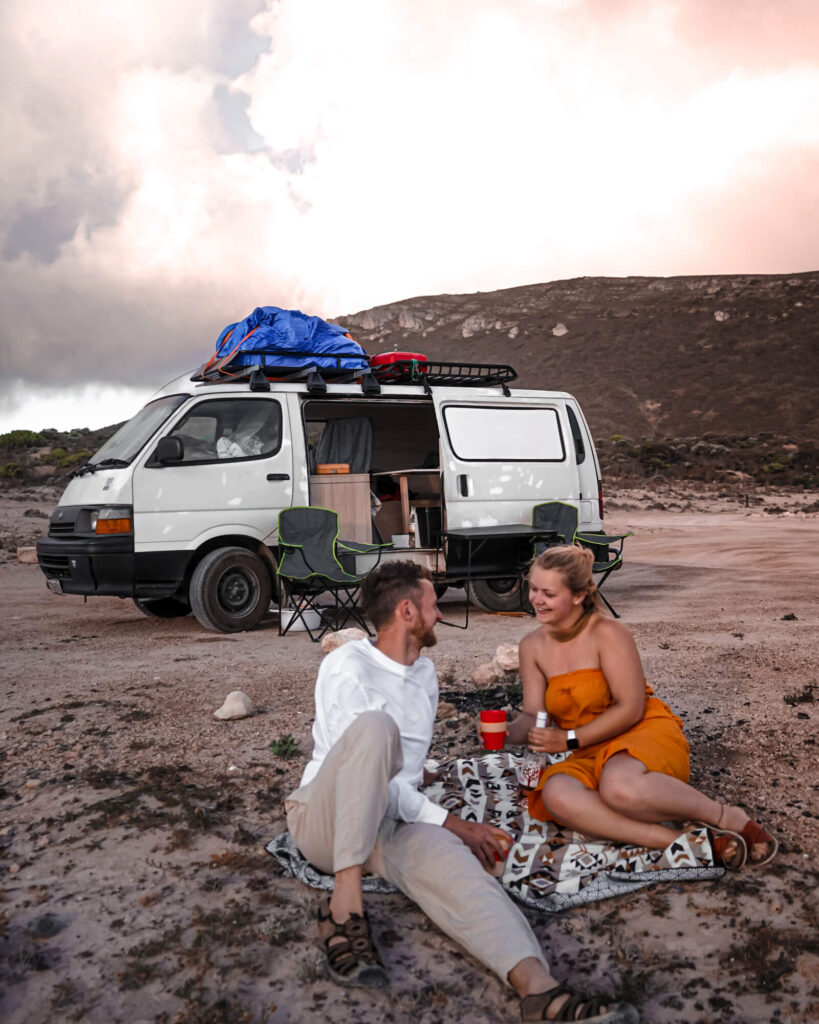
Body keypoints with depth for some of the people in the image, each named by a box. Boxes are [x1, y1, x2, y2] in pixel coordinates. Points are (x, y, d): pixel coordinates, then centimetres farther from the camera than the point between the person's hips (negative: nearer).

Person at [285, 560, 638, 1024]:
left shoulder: (426, 671, 16)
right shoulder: (348, 665, -9)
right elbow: (365, 746, -18)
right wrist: (448, 822, -17)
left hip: (393, 820, 5)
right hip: (324, 817, -5)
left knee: (450, 859, -31)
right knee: (374, 725, -35)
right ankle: (346, 902, -34)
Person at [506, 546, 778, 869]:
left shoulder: (607, 633, -11)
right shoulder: (532, 647, 5)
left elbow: (631, 708, -14)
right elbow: (533, 716, 4)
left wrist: (569, 739, -17)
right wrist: (507, 733, -18)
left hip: (644, 732, -4)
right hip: (589, 755, 5)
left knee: (619, 786, -41)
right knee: (556, 795, -32)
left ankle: (728, 818, -15)